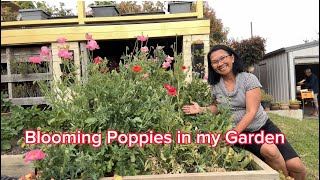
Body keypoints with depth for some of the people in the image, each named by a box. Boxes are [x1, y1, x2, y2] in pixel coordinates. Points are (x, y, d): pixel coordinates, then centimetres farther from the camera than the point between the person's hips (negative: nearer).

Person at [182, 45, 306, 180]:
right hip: (242, 133, 1)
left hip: (264, 127, 0)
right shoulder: (215, 86, -3)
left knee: (296, 167, -14)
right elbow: (218, 108, 13)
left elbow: (251, 112, -18)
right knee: (270, 151, -27)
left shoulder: (249, 79, -12)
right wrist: (201, 109, -6)